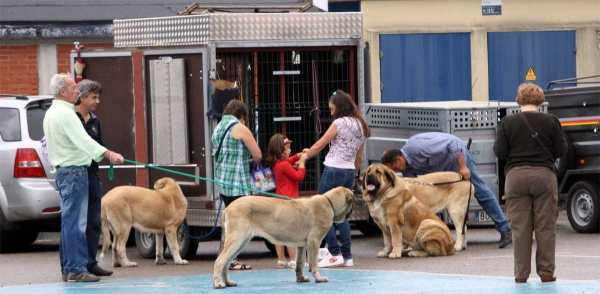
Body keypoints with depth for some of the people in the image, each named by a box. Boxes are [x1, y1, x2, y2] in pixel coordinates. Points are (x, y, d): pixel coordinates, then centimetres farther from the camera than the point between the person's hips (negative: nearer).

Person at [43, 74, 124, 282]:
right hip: (74, 171, -11)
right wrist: (108, 155, -37)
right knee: (75, 222, -11)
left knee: (69, 221, 12)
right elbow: (83, 140, -28)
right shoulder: (65, 113, -16)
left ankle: (69, 269, 14)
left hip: (63, 170, 11)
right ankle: (76, 269, -12)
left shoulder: (52, 113, 17)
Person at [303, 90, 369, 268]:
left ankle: (335, 254, -8)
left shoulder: (339, 123, -9)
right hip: (349, 171, 8)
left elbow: (319, 146, -5)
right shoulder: (360, 126, 13)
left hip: (334, 170, -8)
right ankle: (347, 255, 8)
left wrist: (305, 155, 9)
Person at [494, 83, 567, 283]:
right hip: (544, 175, 0)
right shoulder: (550, 121, -2)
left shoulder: (508, 123, -2)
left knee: (520, 228, 4)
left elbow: (499, 152, -2)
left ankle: (521, 273, 5)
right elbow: (561, 150, 1)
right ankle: (546, 272, 5)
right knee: (546, 227, 4)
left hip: (516, 176, 0)